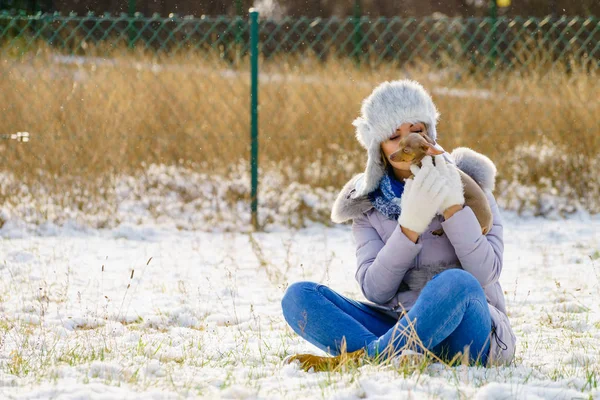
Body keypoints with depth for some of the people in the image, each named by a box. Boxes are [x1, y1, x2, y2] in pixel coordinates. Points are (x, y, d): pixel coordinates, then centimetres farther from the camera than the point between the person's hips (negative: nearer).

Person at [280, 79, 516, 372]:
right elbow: (375, 290, -6)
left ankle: (359, 358, -34)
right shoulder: (367, 205, 9)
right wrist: (410, 227, -19)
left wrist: (453, 207, -18)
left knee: (456, 282, -37)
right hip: (403, 330, 3)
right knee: (298, 295, -16)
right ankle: (396, 358, -37)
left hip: (466, 329, -3)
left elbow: (486, 274, -8)